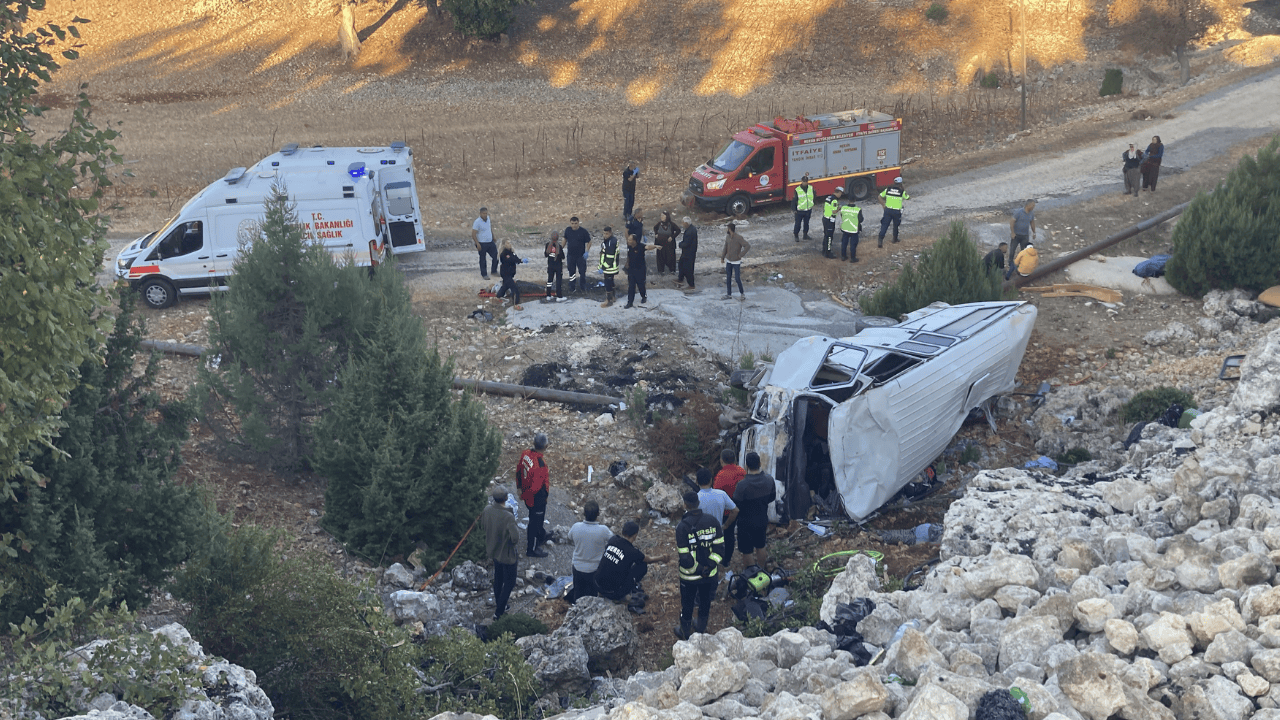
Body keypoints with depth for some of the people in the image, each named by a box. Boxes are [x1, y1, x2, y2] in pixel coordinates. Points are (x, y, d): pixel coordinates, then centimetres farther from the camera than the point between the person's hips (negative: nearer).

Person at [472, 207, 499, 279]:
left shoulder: (488, 219, 4)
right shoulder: (477, 222, -16)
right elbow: (473, 234, -16)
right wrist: (477, 244, -21)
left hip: (490, 242, 7)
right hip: (482, 244, -7)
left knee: (496, 256, 8)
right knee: (482, 259, 5)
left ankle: (494, 271, 26)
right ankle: (484, 274, 15)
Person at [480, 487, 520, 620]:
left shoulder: (487, 510, -13)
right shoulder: (508, 517, -34)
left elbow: (482, 526, 3)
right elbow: (515, 538, -33)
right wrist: (517, 530, -12)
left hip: (493, 550, 7)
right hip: (506, 554, -7)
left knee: (498, 579, 28)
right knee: (509, 583, 11)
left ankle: (498, 604, 47)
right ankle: (499, 612, 15)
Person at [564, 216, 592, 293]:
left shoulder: (583, 231, -12)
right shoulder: (567, 230, -2)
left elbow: (589, 242, -5)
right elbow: (565, 239, 15)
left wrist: (587, 252, -16)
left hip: (581, 256, -3)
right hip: (570, 255, 3)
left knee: (582, 272, 3)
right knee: (571, 272, 11)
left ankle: (582, 288, 17)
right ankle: (571, 288, 21)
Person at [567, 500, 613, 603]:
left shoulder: (576, 527, -20)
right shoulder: (603, 530, -27)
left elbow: (570, 537, 4)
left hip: (578, 568, 2)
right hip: (595, 570, -2)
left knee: (577, 598, 23)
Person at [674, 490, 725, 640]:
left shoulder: (682, 527, -23)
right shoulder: (712, 521, -10)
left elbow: (685, 557, -23)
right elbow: (720, 547, -8)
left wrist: (698, 569, -11)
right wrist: (711, 566, -5)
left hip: (689, 577, -3)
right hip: (710, 574, 3)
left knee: (687, 604, 18)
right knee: (705, 601, 25)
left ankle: (685, 633, 37)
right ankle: (702, 629, 44)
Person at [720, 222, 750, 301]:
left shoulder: (739, 238, -20)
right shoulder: (728, 237, 1)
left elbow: (748, 246, -26)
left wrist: (741, 255, -22)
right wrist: (722, 257, 11)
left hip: (736, 262, -6)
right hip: (728, 261, 6)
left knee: (737, 279, -5)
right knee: (728, 278, 7)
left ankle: (742, 293, 13)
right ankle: (729, 294, 14)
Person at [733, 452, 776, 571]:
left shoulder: (742, 485, -29)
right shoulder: (769, 479, -12)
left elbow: (736, 505, -19)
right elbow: (772, 497, 4)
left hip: (746, 522, -5)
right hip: (762, 520, 6)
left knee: (746, 552, 10)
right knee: (760, 547, 25)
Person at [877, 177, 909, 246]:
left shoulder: (888, 190, -1)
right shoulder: (902, 192, -8)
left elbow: (880, 197, 8)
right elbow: (908, 198, 10)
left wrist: (884, 205, 15)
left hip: (888, 210, 1)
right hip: (897, 211, -1)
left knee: (884, 225, 0)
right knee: (896, 225, 20)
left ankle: (881, 239, -13)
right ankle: (895, 239, 33)